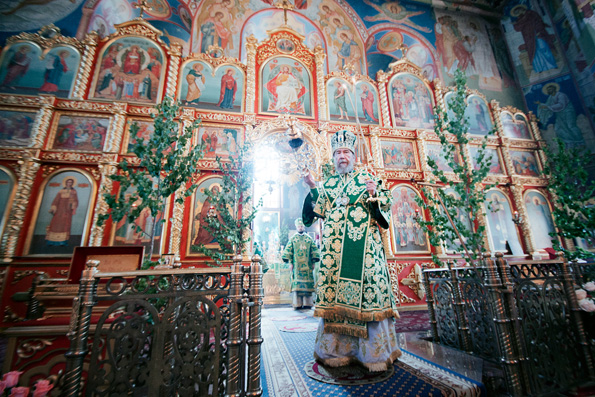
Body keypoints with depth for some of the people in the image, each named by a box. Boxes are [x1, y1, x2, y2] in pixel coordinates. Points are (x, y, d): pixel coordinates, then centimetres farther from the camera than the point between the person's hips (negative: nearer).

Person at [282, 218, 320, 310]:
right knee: (296, 283, -4)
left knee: (308, 283, -1)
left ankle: (307, 303, 7)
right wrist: (290, 263, -2)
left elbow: (314, 250, 10)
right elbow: (288, 251, 5)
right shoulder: (293, 239, 8)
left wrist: (314, 262, 4)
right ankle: (297, 304, 2)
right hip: (296, 265, -1)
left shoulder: (309, 239, 10)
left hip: (307, 265, 1)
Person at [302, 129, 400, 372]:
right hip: (334, 246, 3)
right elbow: (318, 212, 12)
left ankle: (376, 353, 8)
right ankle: (338, 350, 14)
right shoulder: (328, 184, 19)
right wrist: (312, 189, 3)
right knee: (333, 289, 0)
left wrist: (374, 195, -14)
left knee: (367, 286, -7)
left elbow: (385, 207, 5)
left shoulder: (367, 178, 11)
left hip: (363, 245, -2)